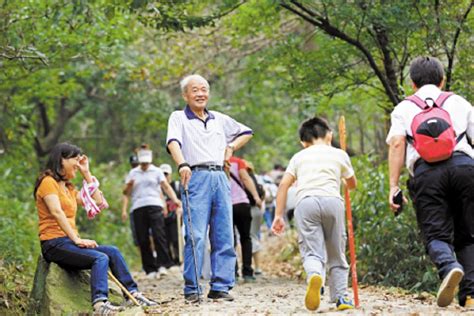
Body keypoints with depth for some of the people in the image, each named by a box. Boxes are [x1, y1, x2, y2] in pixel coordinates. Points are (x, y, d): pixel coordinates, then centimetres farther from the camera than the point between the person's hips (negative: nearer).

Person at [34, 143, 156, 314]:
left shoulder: (68, 188, 23)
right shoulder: (48, 182, -4)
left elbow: (99, 203, 19)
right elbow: (57, 212, -18)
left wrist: (87, 174, 18)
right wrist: (77, 239, -24)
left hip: (69, 242, 9)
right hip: (54, 243, -9)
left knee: (113, 252, -4)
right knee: (100, 258, -27)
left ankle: (133, 293, -8)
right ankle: (100, 303, -46)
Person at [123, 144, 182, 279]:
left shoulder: (156, 171, 12)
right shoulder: (133, 173, 18)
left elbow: (166, 186, 1)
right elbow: (127, 192, 17)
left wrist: (175, 199, -15)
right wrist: (129, 186, -7)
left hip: (154, 206, -2)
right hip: (138, 208, 2)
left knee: (158, 235, -16)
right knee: (143, 240, -2)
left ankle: (162, 265, -16)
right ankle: (150, 269, 2)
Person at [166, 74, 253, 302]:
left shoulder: (219, 119, 21)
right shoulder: (179, 118, 6)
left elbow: (246, 132, 35)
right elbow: (173, 142, -13)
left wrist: (231, 147, 16)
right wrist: (182, 164, -32)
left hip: (219, 178, 5)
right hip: (195, 178, -5)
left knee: (224, 236, 2)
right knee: (195, 236, -12)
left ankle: (220, 287, 6)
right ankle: (192, 289, -10)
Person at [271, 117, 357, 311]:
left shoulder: (299, 157, 23)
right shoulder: (339, 154, 22)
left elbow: (284, 185, 12)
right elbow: (352, 184, 35)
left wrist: (279, 215, 12)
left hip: (305, 202, 0)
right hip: (332, 200, 0)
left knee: (311, 251, -6)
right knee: (336, 253, 14)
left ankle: (314, 275, -38)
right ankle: (341, 297, 14)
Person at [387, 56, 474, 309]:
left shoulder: (404, 108, 22)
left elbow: (397, 144, 6)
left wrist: (393, 185, 1)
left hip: (426, 171, -1)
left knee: (436, 234, -2)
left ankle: (449, 267, -34)